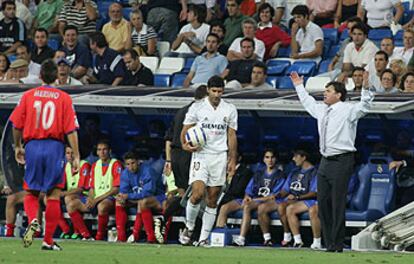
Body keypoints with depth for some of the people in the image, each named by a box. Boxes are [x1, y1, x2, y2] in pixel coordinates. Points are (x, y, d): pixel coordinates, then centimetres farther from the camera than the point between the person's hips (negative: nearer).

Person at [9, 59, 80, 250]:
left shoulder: (28, 96, 4)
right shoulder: (64, 98, 0)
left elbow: (16, 125, 4)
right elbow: (71, 130, -4)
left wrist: (17, 147, 20)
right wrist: (76, 156, -2)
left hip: (32, 146, 1)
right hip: (55, 147, -1)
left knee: (31, 193, 12)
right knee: (53, 195, 5)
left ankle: (33, 220, -18)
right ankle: (48, 240, 2)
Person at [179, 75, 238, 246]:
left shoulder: (230, 110, 7)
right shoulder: (197, 107, 1)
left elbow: (232, 136, 11)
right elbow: (185, 130, 4)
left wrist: (233, 160, 5)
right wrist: (185, 145, -16)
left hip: (220, 157, 2)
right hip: (200, 155, -2)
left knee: (212, 200, 2)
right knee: (197, 193, -18)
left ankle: (204, 238, 7)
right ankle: (189, 228, 5)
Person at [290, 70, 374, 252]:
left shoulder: (348, 110, -4)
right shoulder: (321, 110, 17)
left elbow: (364, 107, -19)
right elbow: (307, 102, 35)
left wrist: (365, 89, -32)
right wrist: (299, 86, 42)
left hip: (341, 162, -8)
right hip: (325, 161, 8)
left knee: (338, 205, -7)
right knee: (323, 203, 7)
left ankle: (336, 246, -3)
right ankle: (328, 244, 14)